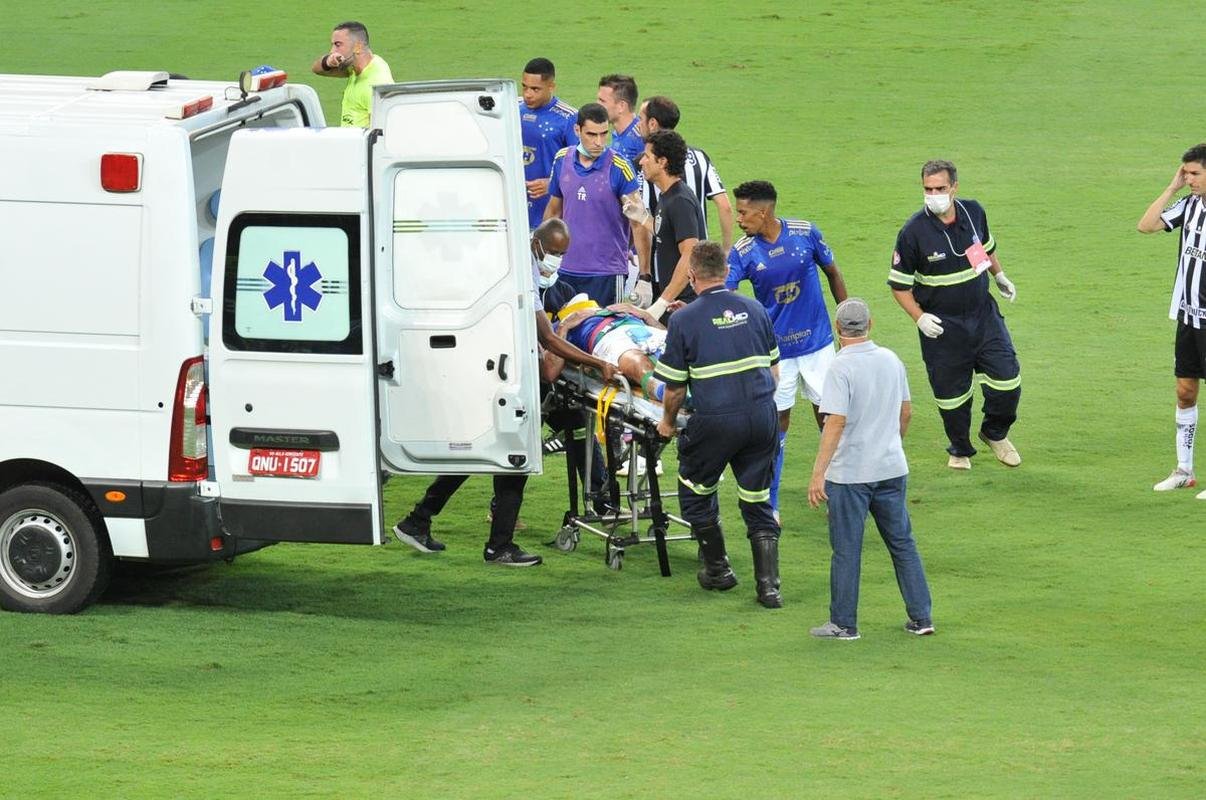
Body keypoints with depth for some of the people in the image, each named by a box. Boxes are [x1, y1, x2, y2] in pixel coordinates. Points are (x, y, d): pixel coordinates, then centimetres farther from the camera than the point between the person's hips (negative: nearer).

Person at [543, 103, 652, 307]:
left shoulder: (619, 167, -10)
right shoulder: (562, 160, 3)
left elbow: (639, 223, -9)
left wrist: (645, 277, -14)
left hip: (608, 274, -4)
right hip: (567, 272, 4)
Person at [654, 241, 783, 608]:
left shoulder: (684, 320, -5)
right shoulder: (754, 310, 7)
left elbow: (675, 388, -2)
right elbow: (774, 371, 14)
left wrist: (668, 422, 17)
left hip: (714, 420, -4)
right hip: (762, 416, 4)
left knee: (696, 491, 20)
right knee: (758, 502, 11)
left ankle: (718, 569, 26)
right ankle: (769, 584, 4)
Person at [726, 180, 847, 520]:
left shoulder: (806, 233, -9)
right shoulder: (744, 252, -10)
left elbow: (833, 273, 4)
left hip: (817, 342, 1)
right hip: (775, 349, -1)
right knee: (776, 422, 1)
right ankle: (770, 507, 9)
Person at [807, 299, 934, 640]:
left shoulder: (841, 368, -16)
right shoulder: (891, 360, 4)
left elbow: (836, 422, -22)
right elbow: (906, 411, 14)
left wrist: (818, 473, -22)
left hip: (850, 472, -6)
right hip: (892, 469, 6)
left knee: (846, 549, 4)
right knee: (902, 544, 13)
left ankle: (844, 623, 9)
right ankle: (921, 617, 14)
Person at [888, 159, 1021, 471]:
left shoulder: (973, 212, -4)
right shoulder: (913, 231, -18)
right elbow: (899, 284, -9)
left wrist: (999, 276, 21)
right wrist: (919, 317, -18)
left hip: (983, 316, 4)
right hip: (942, 326, -3)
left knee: (1007, 380, 1)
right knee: (952, 393, 5)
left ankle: (995, 433, 29)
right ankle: (960, 451, 30)